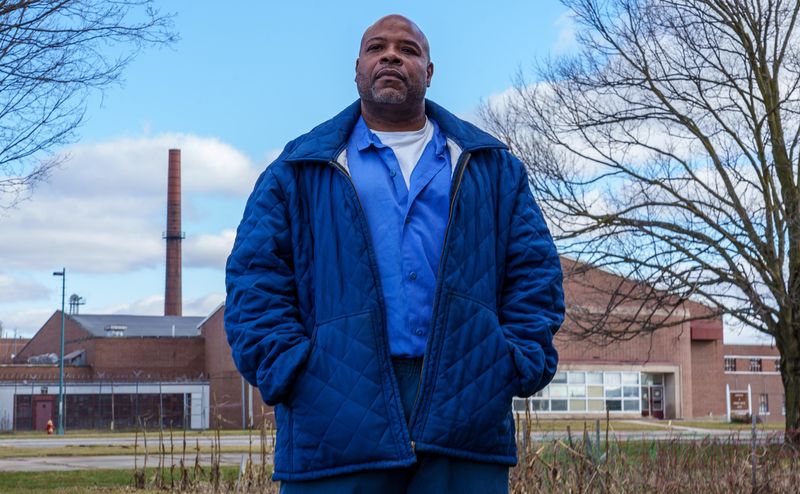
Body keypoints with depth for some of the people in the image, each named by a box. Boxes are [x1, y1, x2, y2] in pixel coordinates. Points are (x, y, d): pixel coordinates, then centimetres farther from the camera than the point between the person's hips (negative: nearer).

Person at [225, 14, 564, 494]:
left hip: (466, 409, 2)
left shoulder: (494, 167, 18)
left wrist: (521, 361, -2)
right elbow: (255, 278, 6)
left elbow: (534, 270, 13)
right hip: (337, 415, -1)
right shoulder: (299, 171, 13)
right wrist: (287, 369, -8)